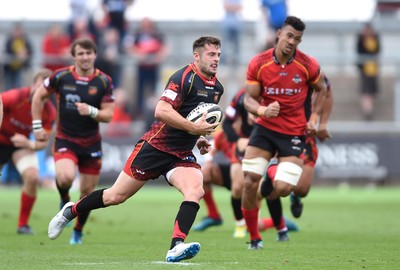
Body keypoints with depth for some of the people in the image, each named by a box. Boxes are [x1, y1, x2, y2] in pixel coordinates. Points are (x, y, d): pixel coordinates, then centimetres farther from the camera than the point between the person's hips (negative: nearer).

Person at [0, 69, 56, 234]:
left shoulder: (49, 112, -17)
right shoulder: (15, 97, -29)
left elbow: (43, 141, -10)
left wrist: (29, 144, -31)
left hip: (21, 144, 2)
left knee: (32, 177, -21)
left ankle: (23, 224, -7)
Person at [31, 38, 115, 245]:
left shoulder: (104, 81, -5)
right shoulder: (61, 76, -6)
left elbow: (108, 115, -7)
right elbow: (38, 96, 8)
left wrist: (91, 111, -27)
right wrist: (37, 125, 3)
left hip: (91, 143, 2)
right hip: (65, 140, -2)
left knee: (87, 191, 6)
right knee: (65, 177, -29)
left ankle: (78, 231, 29)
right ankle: (65, 201, 7)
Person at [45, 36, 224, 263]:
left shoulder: (217, 88, 9)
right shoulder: (183, 78, -16)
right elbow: (161, 111, -28)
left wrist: (200, 137, 12)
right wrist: (193, 128, -30)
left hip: (182, 155, 6)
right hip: (156, 147, -6)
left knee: (196, 190, -24)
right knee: (116, 196, 3)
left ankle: (176, 248, -33)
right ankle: (70, 212, 28)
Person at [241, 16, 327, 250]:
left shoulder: (308, 65, -9)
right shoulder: (258, 63, -8)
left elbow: (322, 89, 11)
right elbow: (249, 99, -4)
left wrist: (315, 118, 1)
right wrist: (263, 110, -26)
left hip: (294, 132, -1)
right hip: (265, 128, 1)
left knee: (282, 189, -15)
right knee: (250, 182, -9)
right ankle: (254, 238, 6)